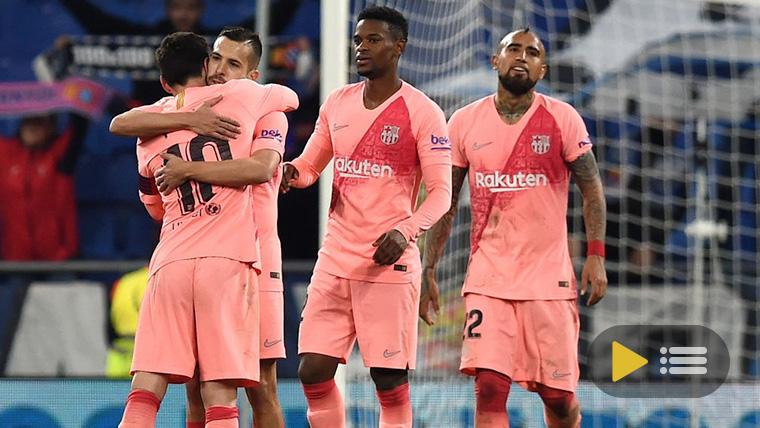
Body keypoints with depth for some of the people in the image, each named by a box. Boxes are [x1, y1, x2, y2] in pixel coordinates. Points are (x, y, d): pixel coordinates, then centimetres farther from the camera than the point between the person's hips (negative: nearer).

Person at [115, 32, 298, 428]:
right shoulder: (240, 96, 8)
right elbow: (290, 97, 30)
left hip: (170, 261, 3)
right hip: (228, 260, -2)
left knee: (145, 390, 0)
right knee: (220, 396, -5)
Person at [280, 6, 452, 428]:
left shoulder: (422, 112, -6)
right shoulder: (337, 103, 11)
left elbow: (440, 192, -9)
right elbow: (310, 165, 20)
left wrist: (407, 231, -26)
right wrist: (292, 171, -5)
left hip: (388, 262, -5)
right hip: (335, 261, 5)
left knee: (391, 382, -4)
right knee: (313, 373, 1)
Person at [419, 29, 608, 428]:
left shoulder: (561, 119, -1)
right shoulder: (465, 122, 4)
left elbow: (591, 189, 1)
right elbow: (445, 202, 10)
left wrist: (596, 256, -11)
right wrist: (428, 271, 6)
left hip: (548, 278, -1)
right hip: (487, 279, 1)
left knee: (558, 395, 4)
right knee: (490, 387, -14)